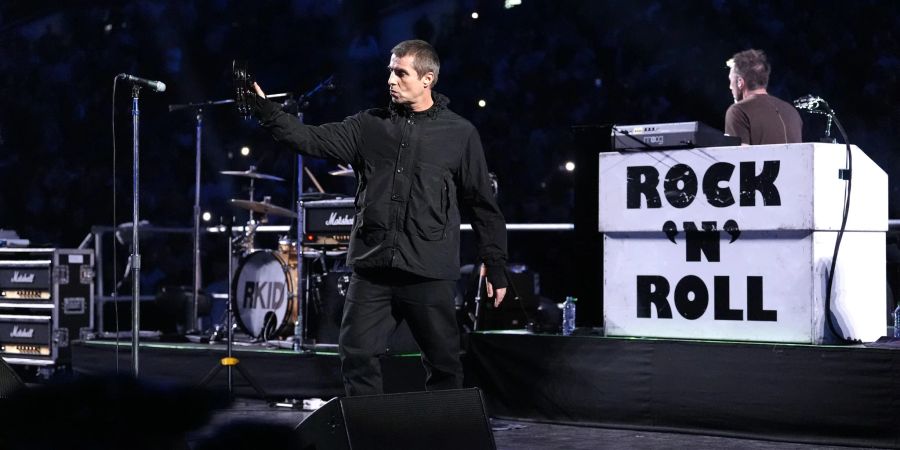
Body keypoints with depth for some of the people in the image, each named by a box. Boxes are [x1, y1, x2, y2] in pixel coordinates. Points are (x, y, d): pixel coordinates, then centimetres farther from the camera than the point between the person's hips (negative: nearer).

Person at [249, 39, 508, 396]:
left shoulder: (459, 134, 2)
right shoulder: (368, 126, 8)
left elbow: (482, 205, 4)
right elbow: (311, 140, 0)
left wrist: (496, 269, 4)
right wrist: (265, 109, -13)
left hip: (430, 274, -2)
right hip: (371, 271, 2)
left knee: (443, 363, 5)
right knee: (357, 356, 1)